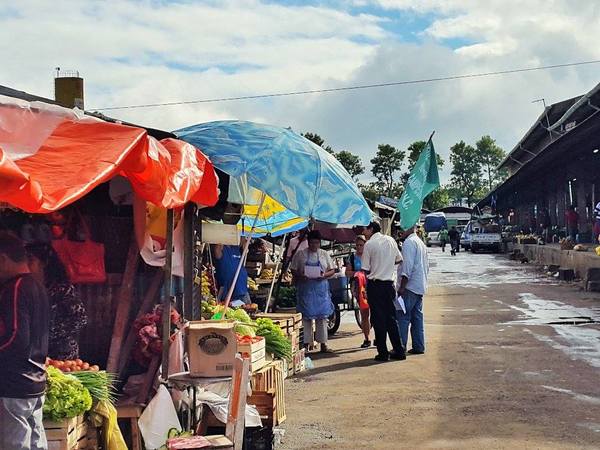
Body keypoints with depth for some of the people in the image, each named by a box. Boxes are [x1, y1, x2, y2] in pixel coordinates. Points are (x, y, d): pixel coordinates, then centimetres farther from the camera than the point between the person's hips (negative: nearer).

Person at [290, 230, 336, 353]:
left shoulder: (324, 254, 9)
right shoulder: (300, 254, 3)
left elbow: (332, 270, 10)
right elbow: (293, 271, 4)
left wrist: (324, 275, -10)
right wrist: (300, 276, -16)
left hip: (321, 287, 2)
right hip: (305, 287, -1)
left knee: (322, 315, 1)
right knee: (306, 316, -2)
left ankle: (323, 343, 6)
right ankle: (306, 343, 4)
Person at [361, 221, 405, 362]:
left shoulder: (369, 244, -9)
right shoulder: (390, 240, 6)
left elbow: (365, 270, -9)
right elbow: (399, 260, 16)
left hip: (375, 285, -5)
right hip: (389, 283, 5)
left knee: (378, 319, 2)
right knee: (391, 318, 12)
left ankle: (383, 353, 3)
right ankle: (399, 351, 13)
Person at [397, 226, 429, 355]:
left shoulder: (409, 242, -11)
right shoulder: (421, 243, 20)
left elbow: (408, 266, -19)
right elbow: (426, 266, 22)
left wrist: (402, 287, -19)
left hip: (410, 286, -10)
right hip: (420, 287, 10)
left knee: (402, 317, -9)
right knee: (417, 317, 11)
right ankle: (419, 347, 12)